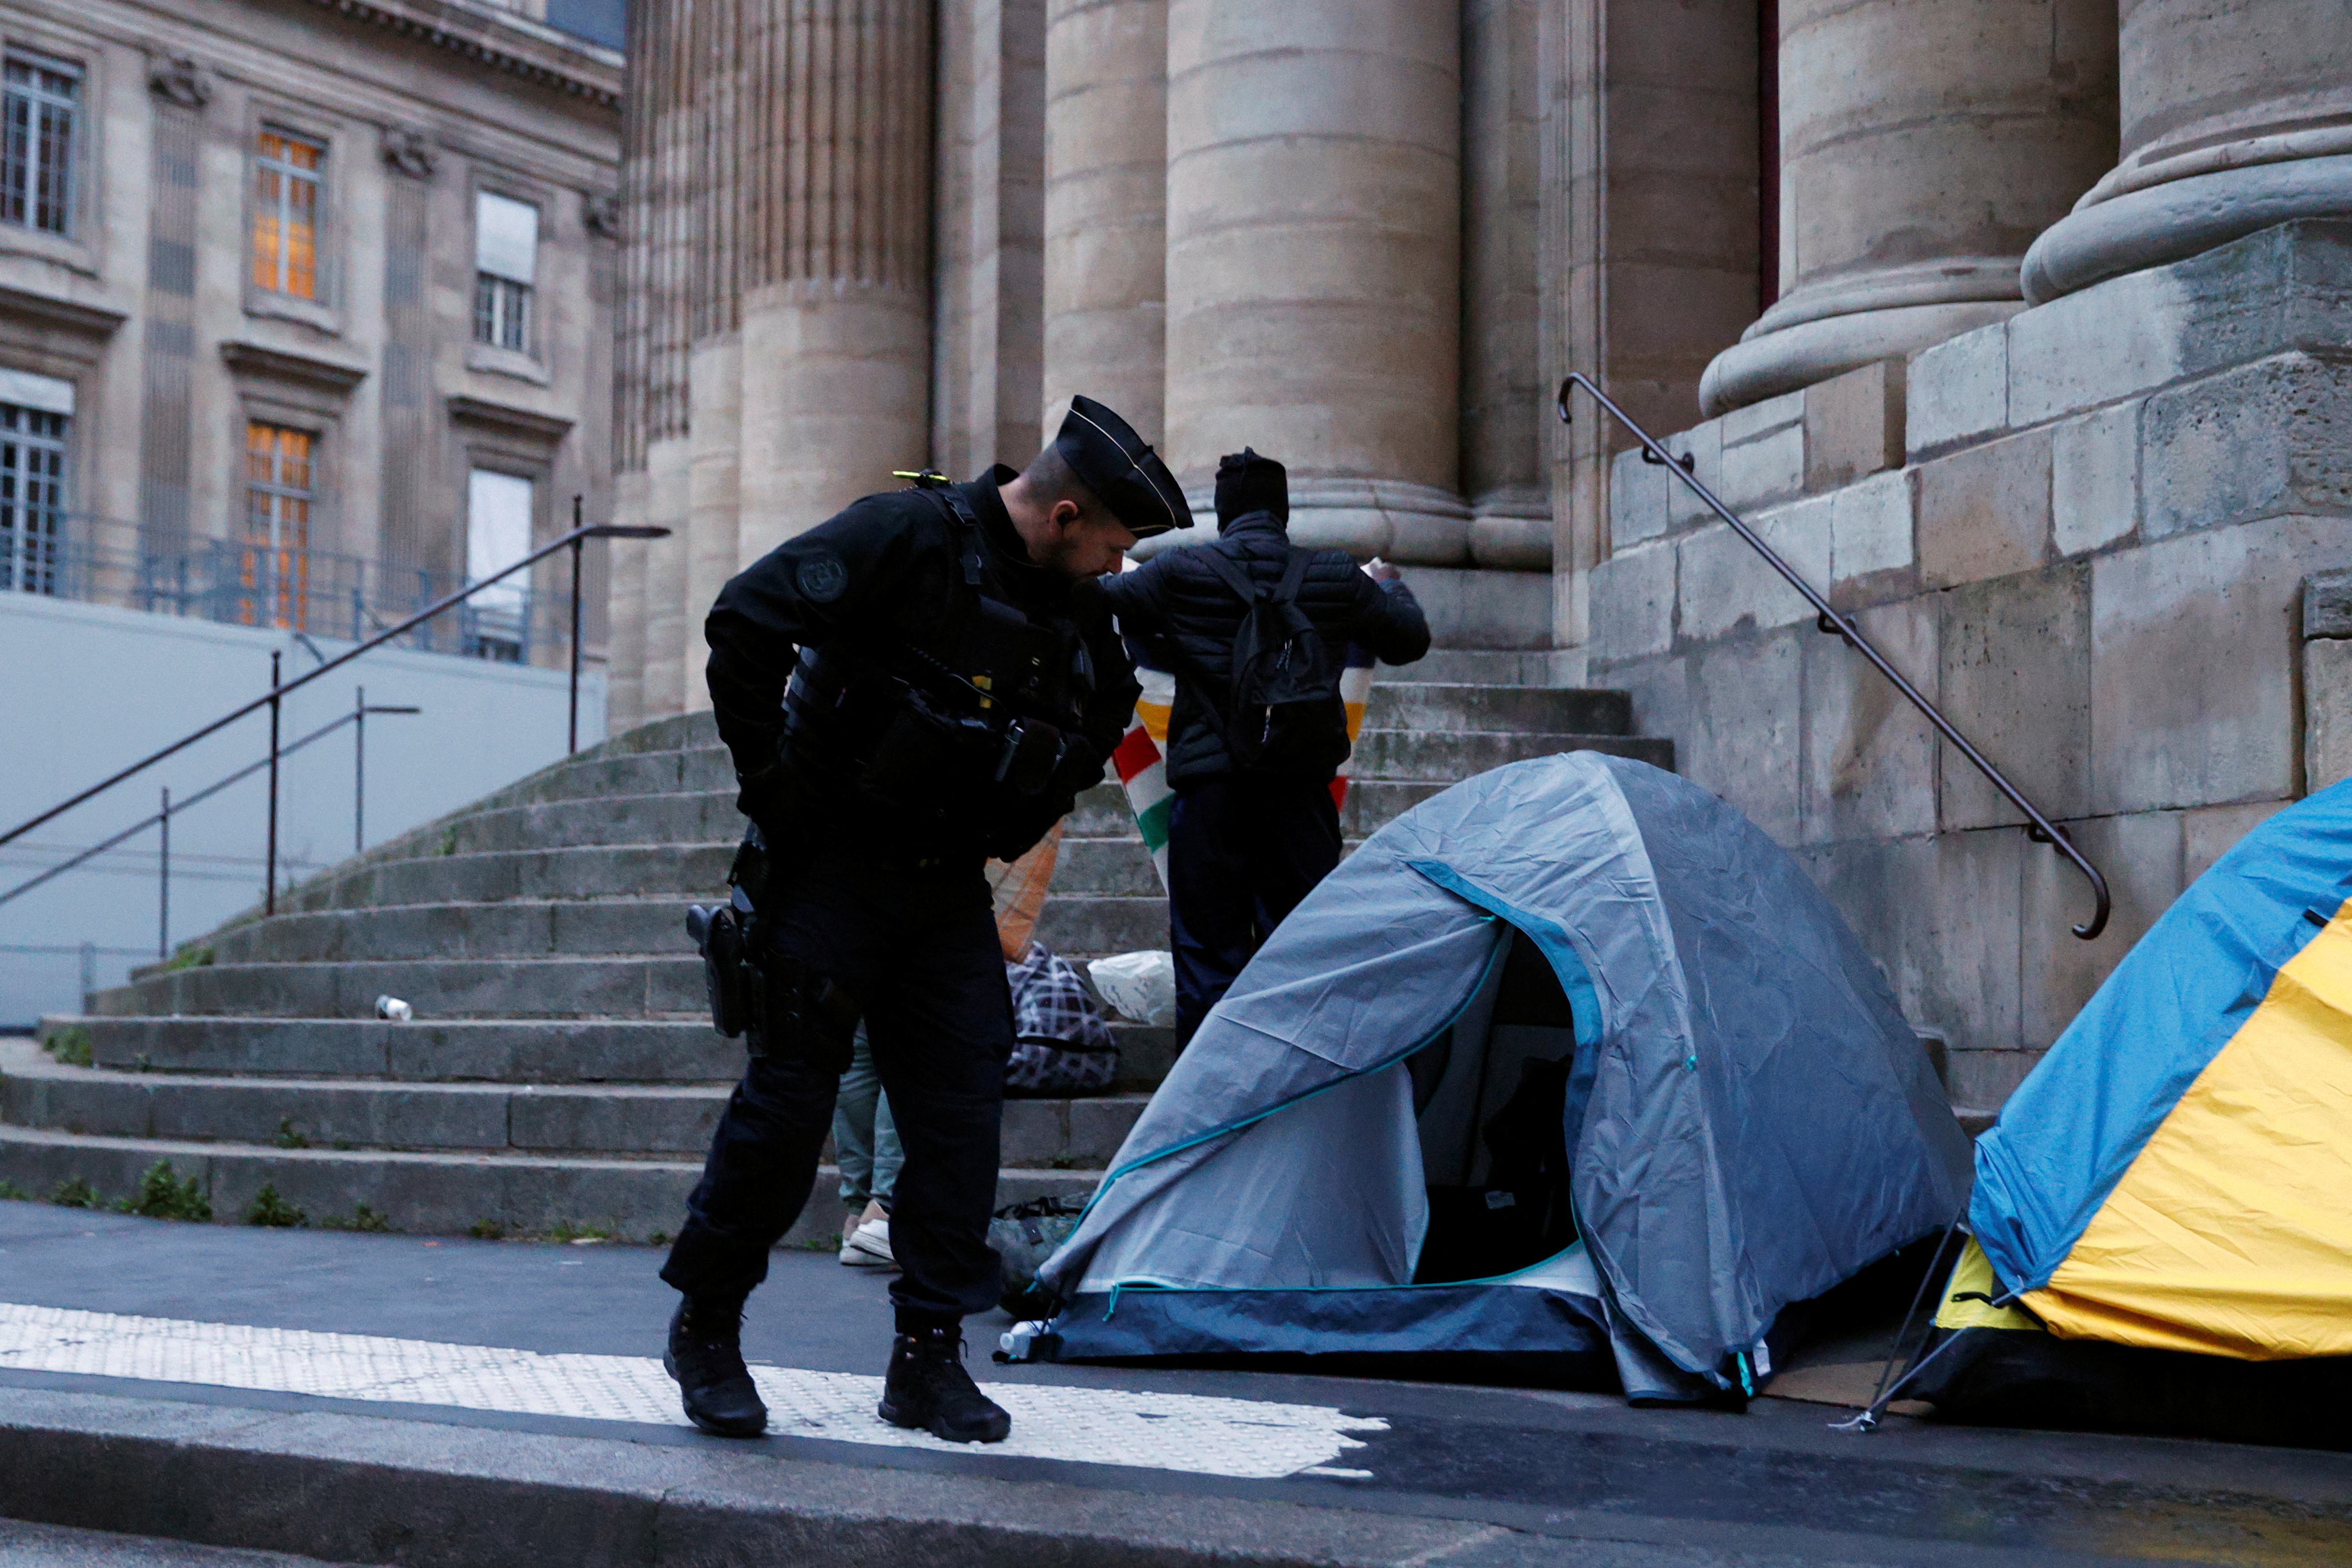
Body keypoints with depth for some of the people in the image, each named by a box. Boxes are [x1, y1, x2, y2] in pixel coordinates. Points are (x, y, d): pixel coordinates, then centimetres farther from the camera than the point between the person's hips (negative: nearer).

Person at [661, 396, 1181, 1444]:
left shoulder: (1076, 619, 7)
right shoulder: (908, 538, -15)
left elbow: (1097, 726, 24)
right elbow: (746, 619, -21)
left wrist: (1001, 840, 14)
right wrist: (770, 778, -16)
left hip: (947, 893, 6)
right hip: (831, 867, -6)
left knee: (962, 1110, 1)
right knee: (789, 1096, -4)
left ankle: (929, 1358, 10)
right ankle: (704, 1328, 14)